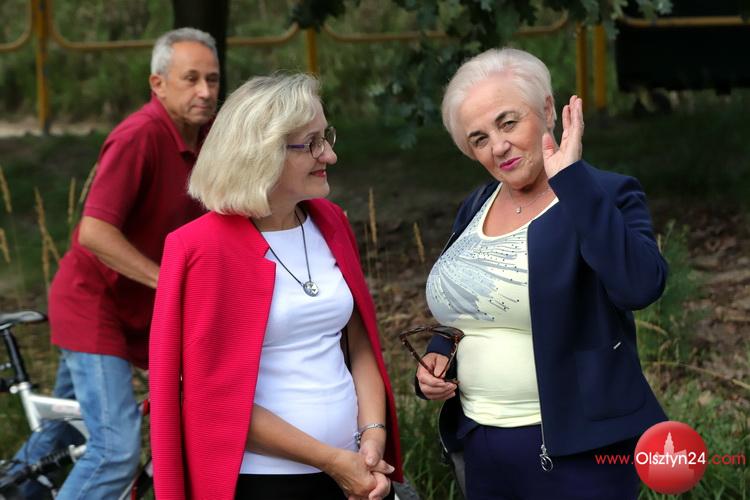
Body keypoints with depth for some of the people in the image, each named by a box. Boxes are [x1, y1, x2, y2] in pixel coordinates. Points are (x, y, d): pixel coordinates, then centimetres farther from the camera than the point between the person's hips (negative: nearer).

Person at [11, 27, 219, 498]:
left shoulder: (206, 135, -1)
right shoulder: (140, 136, -24)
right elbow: (95, 233, -29)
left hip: (138, 308, 8)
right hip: (93, 301, -8)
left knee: (62, 433, 21)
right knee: (118, 449, -15)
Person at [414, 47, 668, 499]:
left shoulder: (606, 196, -11)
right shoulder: (476, 207, 8)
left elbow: (641, 286, -31)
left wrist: (571, 177, -27)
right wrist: (438, 357, 1)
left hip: (577, 451, -6)